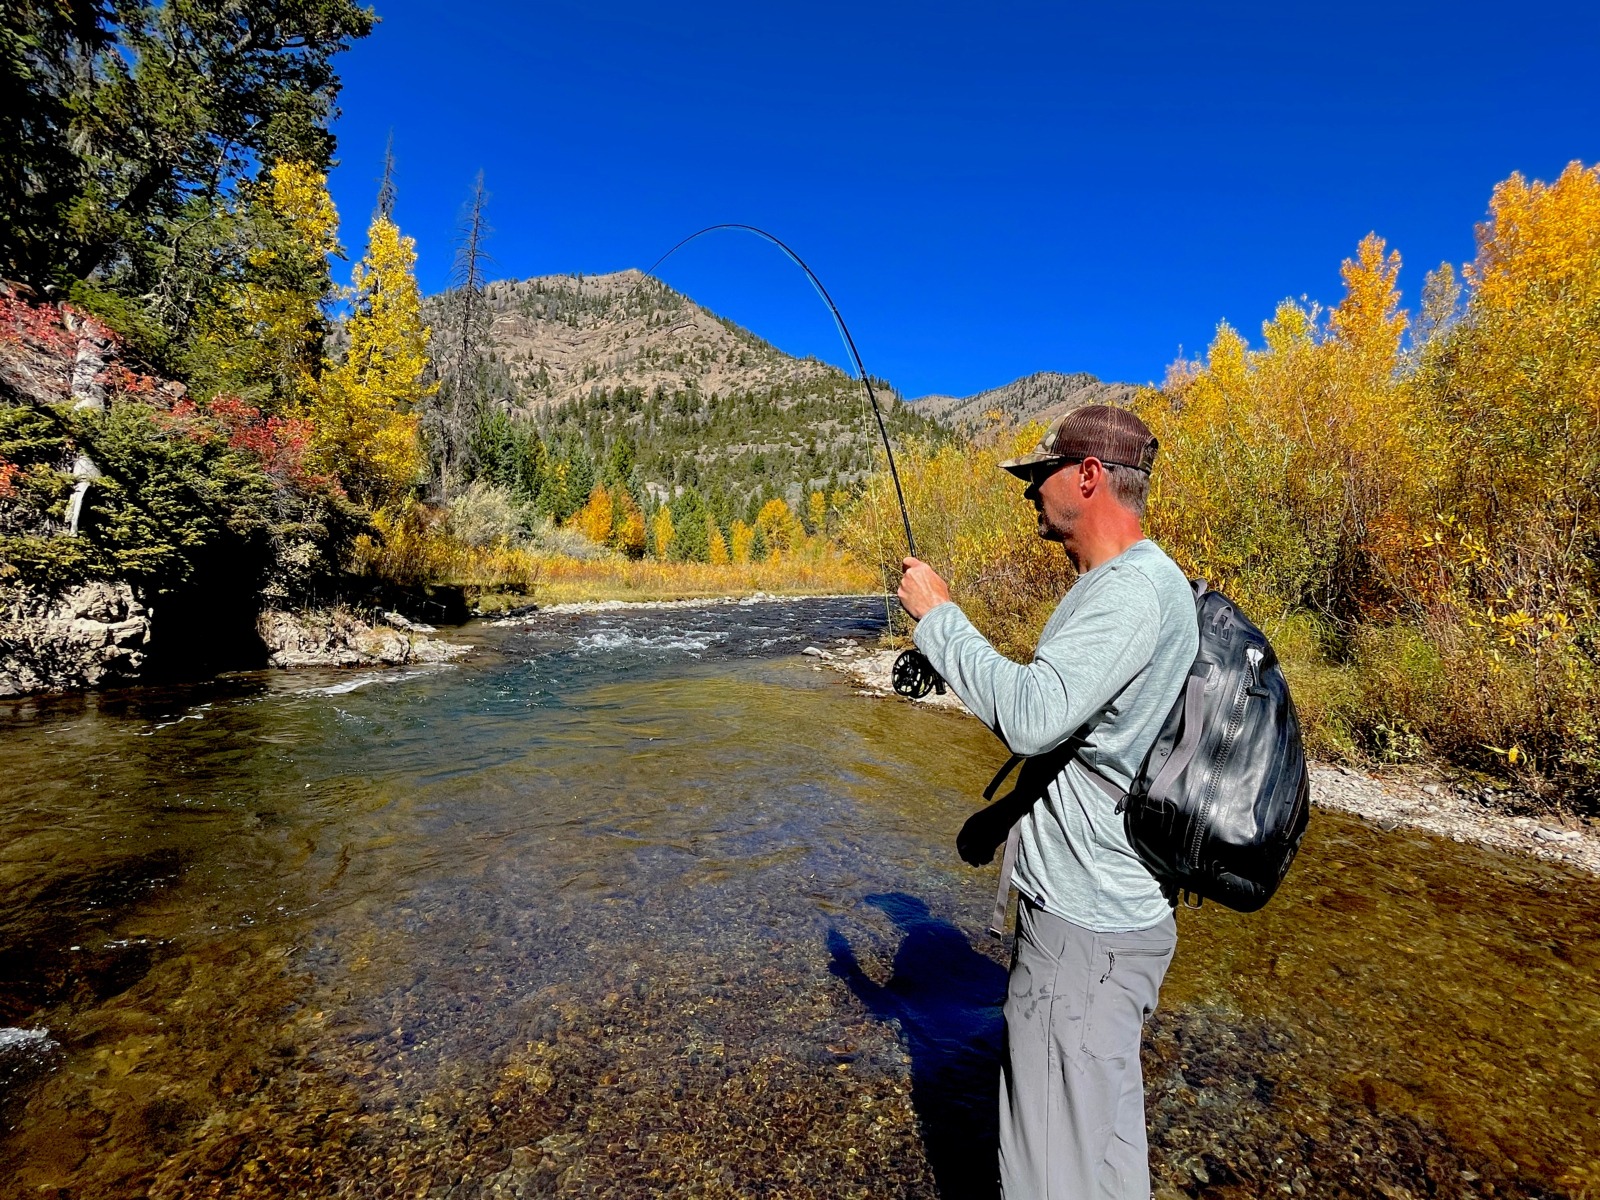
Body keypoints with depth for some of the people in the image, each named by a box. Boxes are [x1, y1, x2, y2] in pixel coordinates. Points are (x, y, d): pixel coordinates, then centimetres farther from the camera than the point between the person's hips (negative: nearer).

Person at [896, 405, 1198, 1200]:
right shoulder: (1113, 584, 11)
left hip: (1088, 926, -10)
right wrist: (1005, 813, 19)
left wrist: (937, 615, -22)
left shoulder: (1137, 589, -22)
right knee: (1098, 1127, 26)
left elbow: (1032, 716, -34)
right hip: (1095, 906, 10)